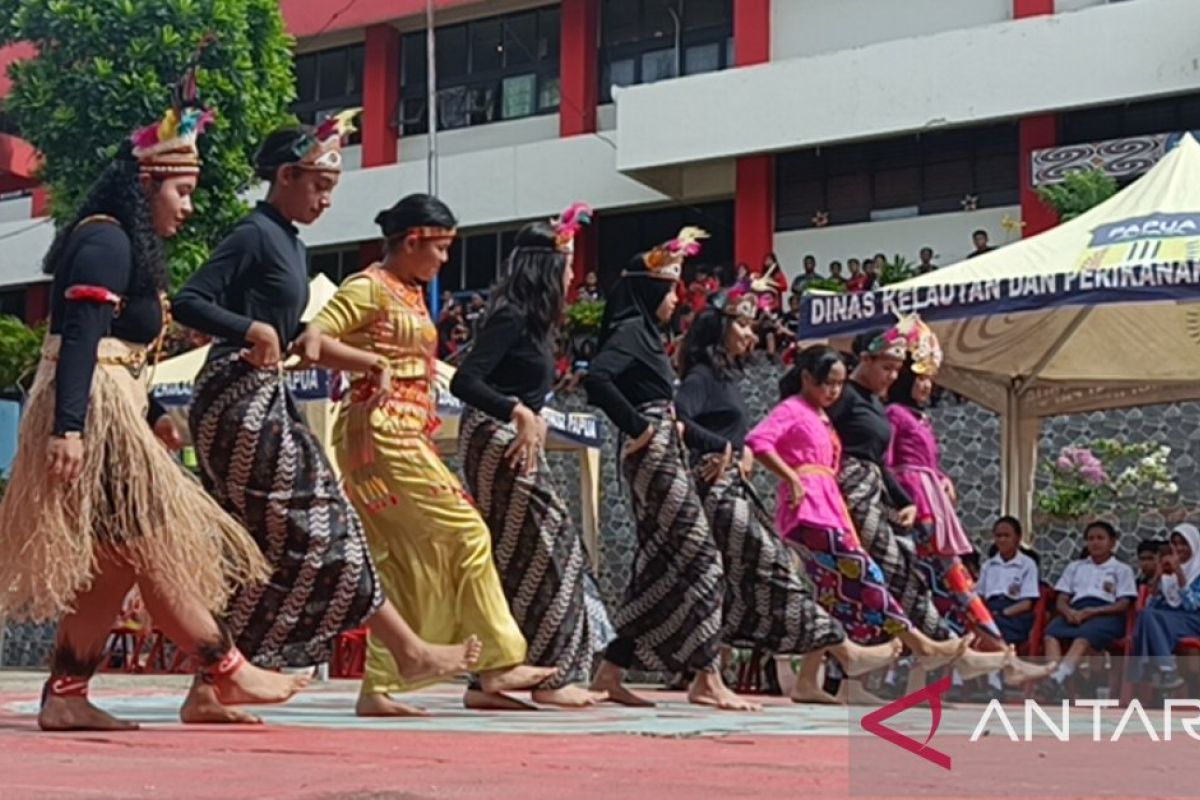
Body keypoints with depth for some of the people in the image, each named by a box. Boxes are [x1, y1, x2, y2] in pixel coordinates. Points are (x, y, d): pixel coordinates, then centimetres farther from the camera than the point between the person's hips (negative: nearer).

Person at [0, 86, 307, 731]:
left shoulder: (122, 245, 21)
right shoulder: (107, 241, -9)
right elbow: (79, 338, -19)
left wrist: (151, 417, 20)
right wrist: (68, 428, -26)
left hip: (111, 414, 10)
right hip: (94, 415, -10)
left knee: (112, 564, 7)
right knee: (153, 546, -5)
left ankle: (64, 696, 8)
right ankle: (226, 673, -1)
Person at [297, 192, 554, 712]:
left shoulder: (413, 294, 19)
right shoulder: (370, 287, -6)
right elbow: (313, 341, -15)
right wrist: (375, 364, -18)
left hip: (409, 435, 9)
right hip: (382, 431, -9)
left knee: (406, 560, 6)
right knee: (467, 532, -10)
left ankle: (379, 685, 7)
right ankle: (497, 665, -6)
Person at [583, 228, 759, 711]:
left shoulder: (646, 334, 19)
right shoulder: (630, 330, -9)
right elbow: (597, 378, -26)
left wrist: (670, 423, 3)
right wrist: (637, 427, -20)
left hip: (663, 454, 10)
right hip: (652, 454, -10)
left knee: (660, 569, 9)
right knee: (700, 559, -9)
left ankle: (610, 674, 11)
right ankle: (707, 680, -7)